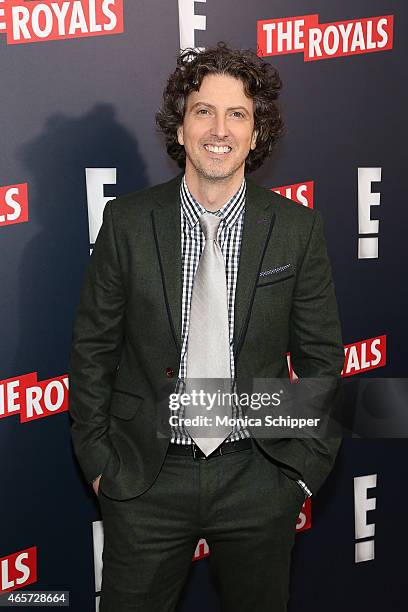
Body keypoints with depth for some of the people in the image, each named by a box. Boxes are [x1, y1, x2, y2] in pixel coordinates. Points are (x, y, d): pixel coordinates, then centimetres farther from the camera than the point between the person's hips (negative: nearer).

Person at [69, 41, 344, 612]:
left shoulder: (298, 228, -5)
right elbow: (93, 347, -1)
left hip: (259, 478, 1)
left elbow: (320, 355, 1)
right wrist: (96, 458, -1)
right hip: (145, 476, 0)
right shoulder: (127, 221, -6)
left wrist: (307, 462, -1)